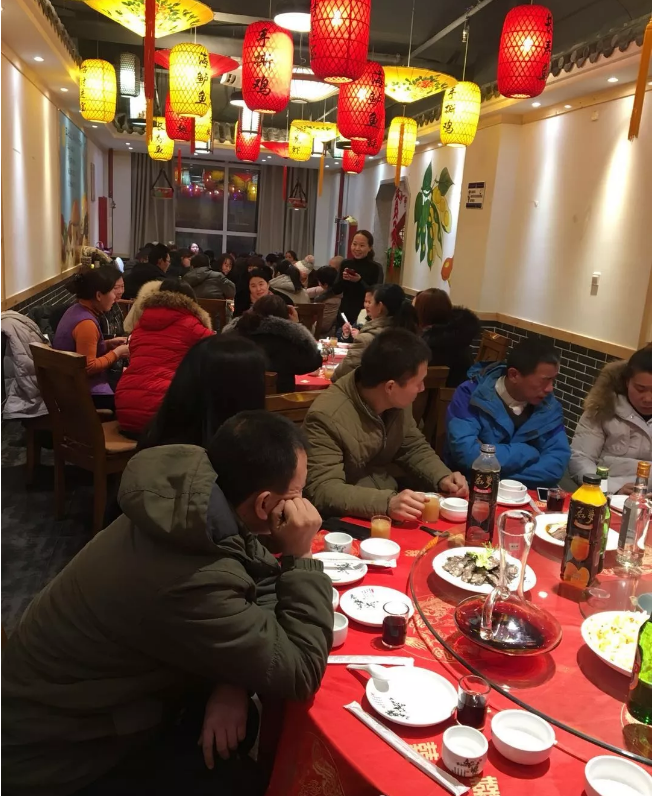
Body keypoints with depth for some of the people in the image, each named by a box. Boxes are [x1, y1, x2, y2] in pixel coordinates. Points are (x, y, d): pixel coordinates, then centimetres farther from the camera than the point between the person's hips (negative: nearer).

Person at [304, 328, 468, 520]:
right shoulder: (328, 417, -24)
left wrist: (442, 477, -7)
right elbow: (321, 491, -27)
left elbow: (414, 447, 11)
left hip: (388, 497, 7)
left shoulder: (398, 402, -4)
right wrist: (386, 504, -38)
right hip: (349, 520, -7)